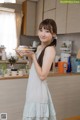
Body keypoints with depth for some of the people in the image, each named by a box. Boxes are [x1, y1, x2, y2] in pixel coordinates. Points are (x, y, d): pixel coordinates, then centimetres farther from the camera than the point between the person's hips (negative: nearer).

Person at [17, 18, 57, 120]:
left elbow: (42, 75, -21)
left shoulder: (50, 49, -18)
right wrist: (29, 56, 1)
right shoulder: (40, 47, 7)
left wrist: (33, 56, -15)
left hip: (39, 90, -8)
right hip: (34, 89, 8)